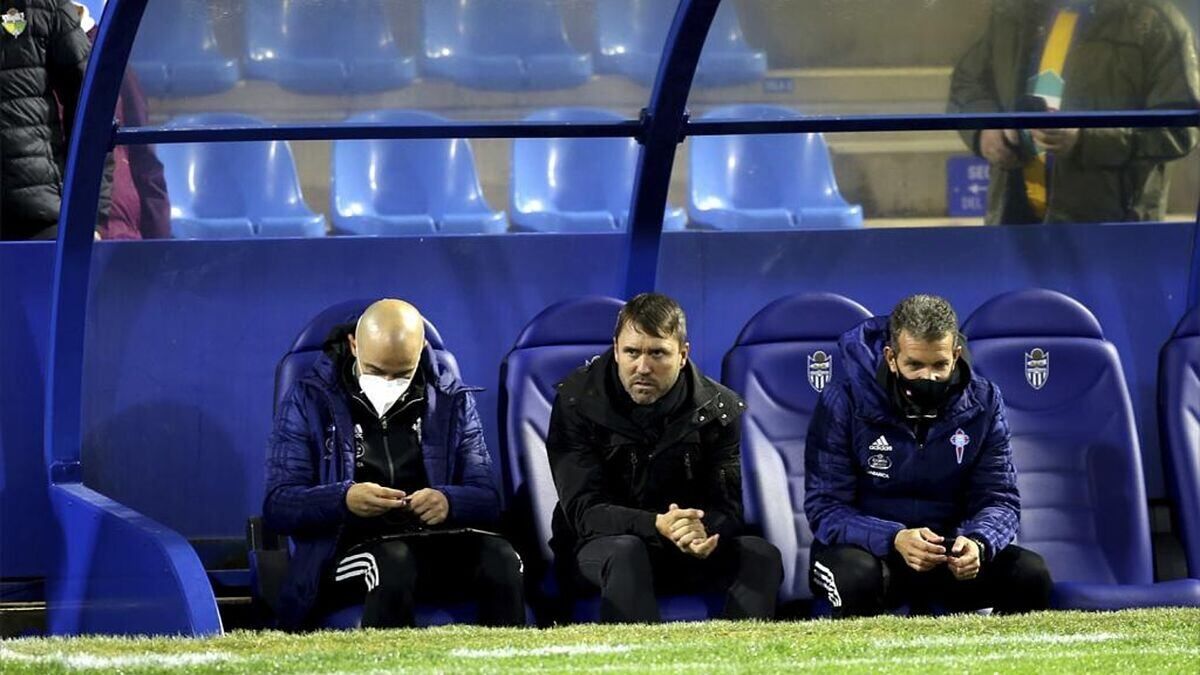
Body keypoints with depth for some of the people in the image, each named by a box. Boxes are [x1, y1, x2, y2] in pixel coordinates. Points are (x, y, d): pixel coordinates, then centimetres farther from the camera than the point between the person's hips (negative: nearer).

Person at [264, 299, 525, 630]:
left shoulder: (452, 401, 13)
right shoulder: (310, 401, 5)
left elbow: (487, 499, 8)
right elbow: (277, 506, -2)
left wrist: (449, 502, -16)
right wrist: (344, 499, -23)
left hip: (437, 542, 3)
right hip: (350, 548, -3)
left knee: (499, 555, -29)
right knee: (393, 565, -38)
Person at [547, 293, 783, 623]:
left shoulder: (721, 409, -5)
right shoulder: (577, 401, -12)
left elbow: (729, 508, -10)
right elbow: (585, 511, -18)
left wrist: (701, 529, -37)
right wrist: (657, 526, -37)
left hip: (690, 549, 3)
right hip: (599, 548, -3)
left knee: (762, 556, -25)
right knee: (625, 553, -37)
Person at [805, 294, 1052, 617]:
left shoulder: (983, 403, -2)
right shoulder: (844, 401, -12)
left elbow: (999, 499, -3)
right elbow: (825, 508, -15)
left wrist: (978, 543, -28)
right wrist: (894, 540, -35)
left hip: (950, 557, 3)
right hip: (868, 548, -3)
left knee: (1031, 574, -20)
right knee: (857, 576, -38)